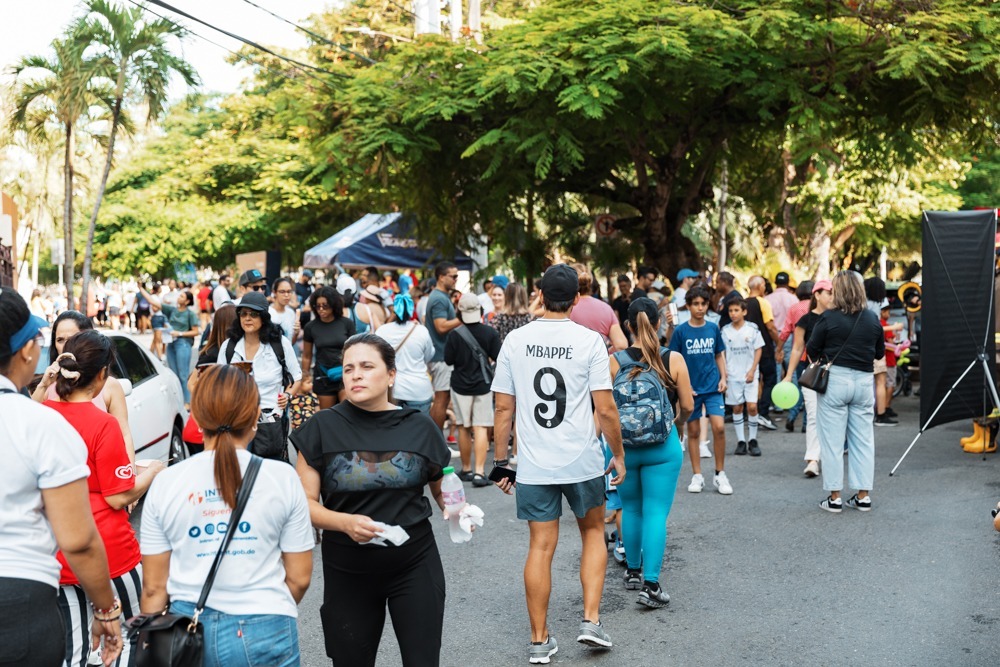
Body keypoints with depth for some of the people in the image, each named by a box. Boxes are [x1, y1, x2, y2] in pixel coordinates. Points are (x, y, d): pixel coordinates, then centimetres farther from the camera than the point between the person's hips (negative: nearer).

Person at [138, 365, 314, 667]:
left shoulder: (165, 483, -2)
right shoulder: (282, 478, -5)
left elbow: (154, 587, 1)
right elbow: (299, 578, 0)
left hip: (187, 630, 1)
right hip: (265, 633, -1)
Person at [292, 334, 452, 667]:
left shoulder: (420, 427, -2)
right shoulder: (323, 427, -7)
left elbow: (442, 490, 11)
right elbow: (304, 502, -6)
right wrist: (345, 522, -23)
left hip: (415, 565, 0)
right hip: (347, 571, 0)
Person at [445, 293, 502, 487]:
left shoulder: (454, 334, -12)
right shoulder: (490, 333, -9)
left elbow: (448, 360, -5)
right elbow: (497, 358, -3)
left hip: (460, 385, 0)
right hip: (483, 384, 0)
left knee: (464, 428, 11)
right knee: (481, 428, -1)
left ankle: (466, 469, 21)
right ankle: (479, 471, -9)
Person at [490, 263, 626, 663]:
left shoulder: (515, 340, 0)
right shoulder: (589, 340, -8)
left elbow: (503, 408, 1)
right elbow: (605, 408, -9)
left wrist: (501, 460, 10)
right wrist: (618, 454, 4)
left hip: (534, 465, 2)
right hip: (583, 462, -1)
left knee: (541, 547, 8)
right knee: (593, 531, 20)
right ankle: (591, 621, 14)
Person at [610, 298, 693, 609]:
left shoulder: (615, 361, -8)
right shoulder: (674, 360, -8)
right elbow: (687, 406, -2)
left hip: (624, 444, 2)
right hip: (662, 445, -1)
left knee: (631, 509, 18)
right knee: (656, 513, 1)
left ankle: (633, 572, 33)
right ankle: (651, 585, -3)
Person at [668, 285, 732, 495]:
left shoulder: (713, 328, 4)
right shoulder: (680, 331, -4)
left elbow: (719, 355, 14)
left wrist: (723, 377, 2)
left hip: (713, 387, 1)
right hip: (691, 389, -1)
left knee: (719, 427, -9)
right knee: (693, 432, 6)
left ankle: (720, 474, 5)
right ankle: (697, 476, 17)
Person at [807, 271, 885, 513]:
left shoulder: (829, 318, -10)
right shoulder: (873, 319, 3)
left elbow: (812, 351, -4)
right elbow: (880, 352, 13)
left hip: (835, 380, -4)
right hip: (864, 380, 4)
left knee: (832, 441, 3)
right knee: (863, 440, 11)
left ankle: (835, 497, 5)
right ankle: (863, 495, 14)